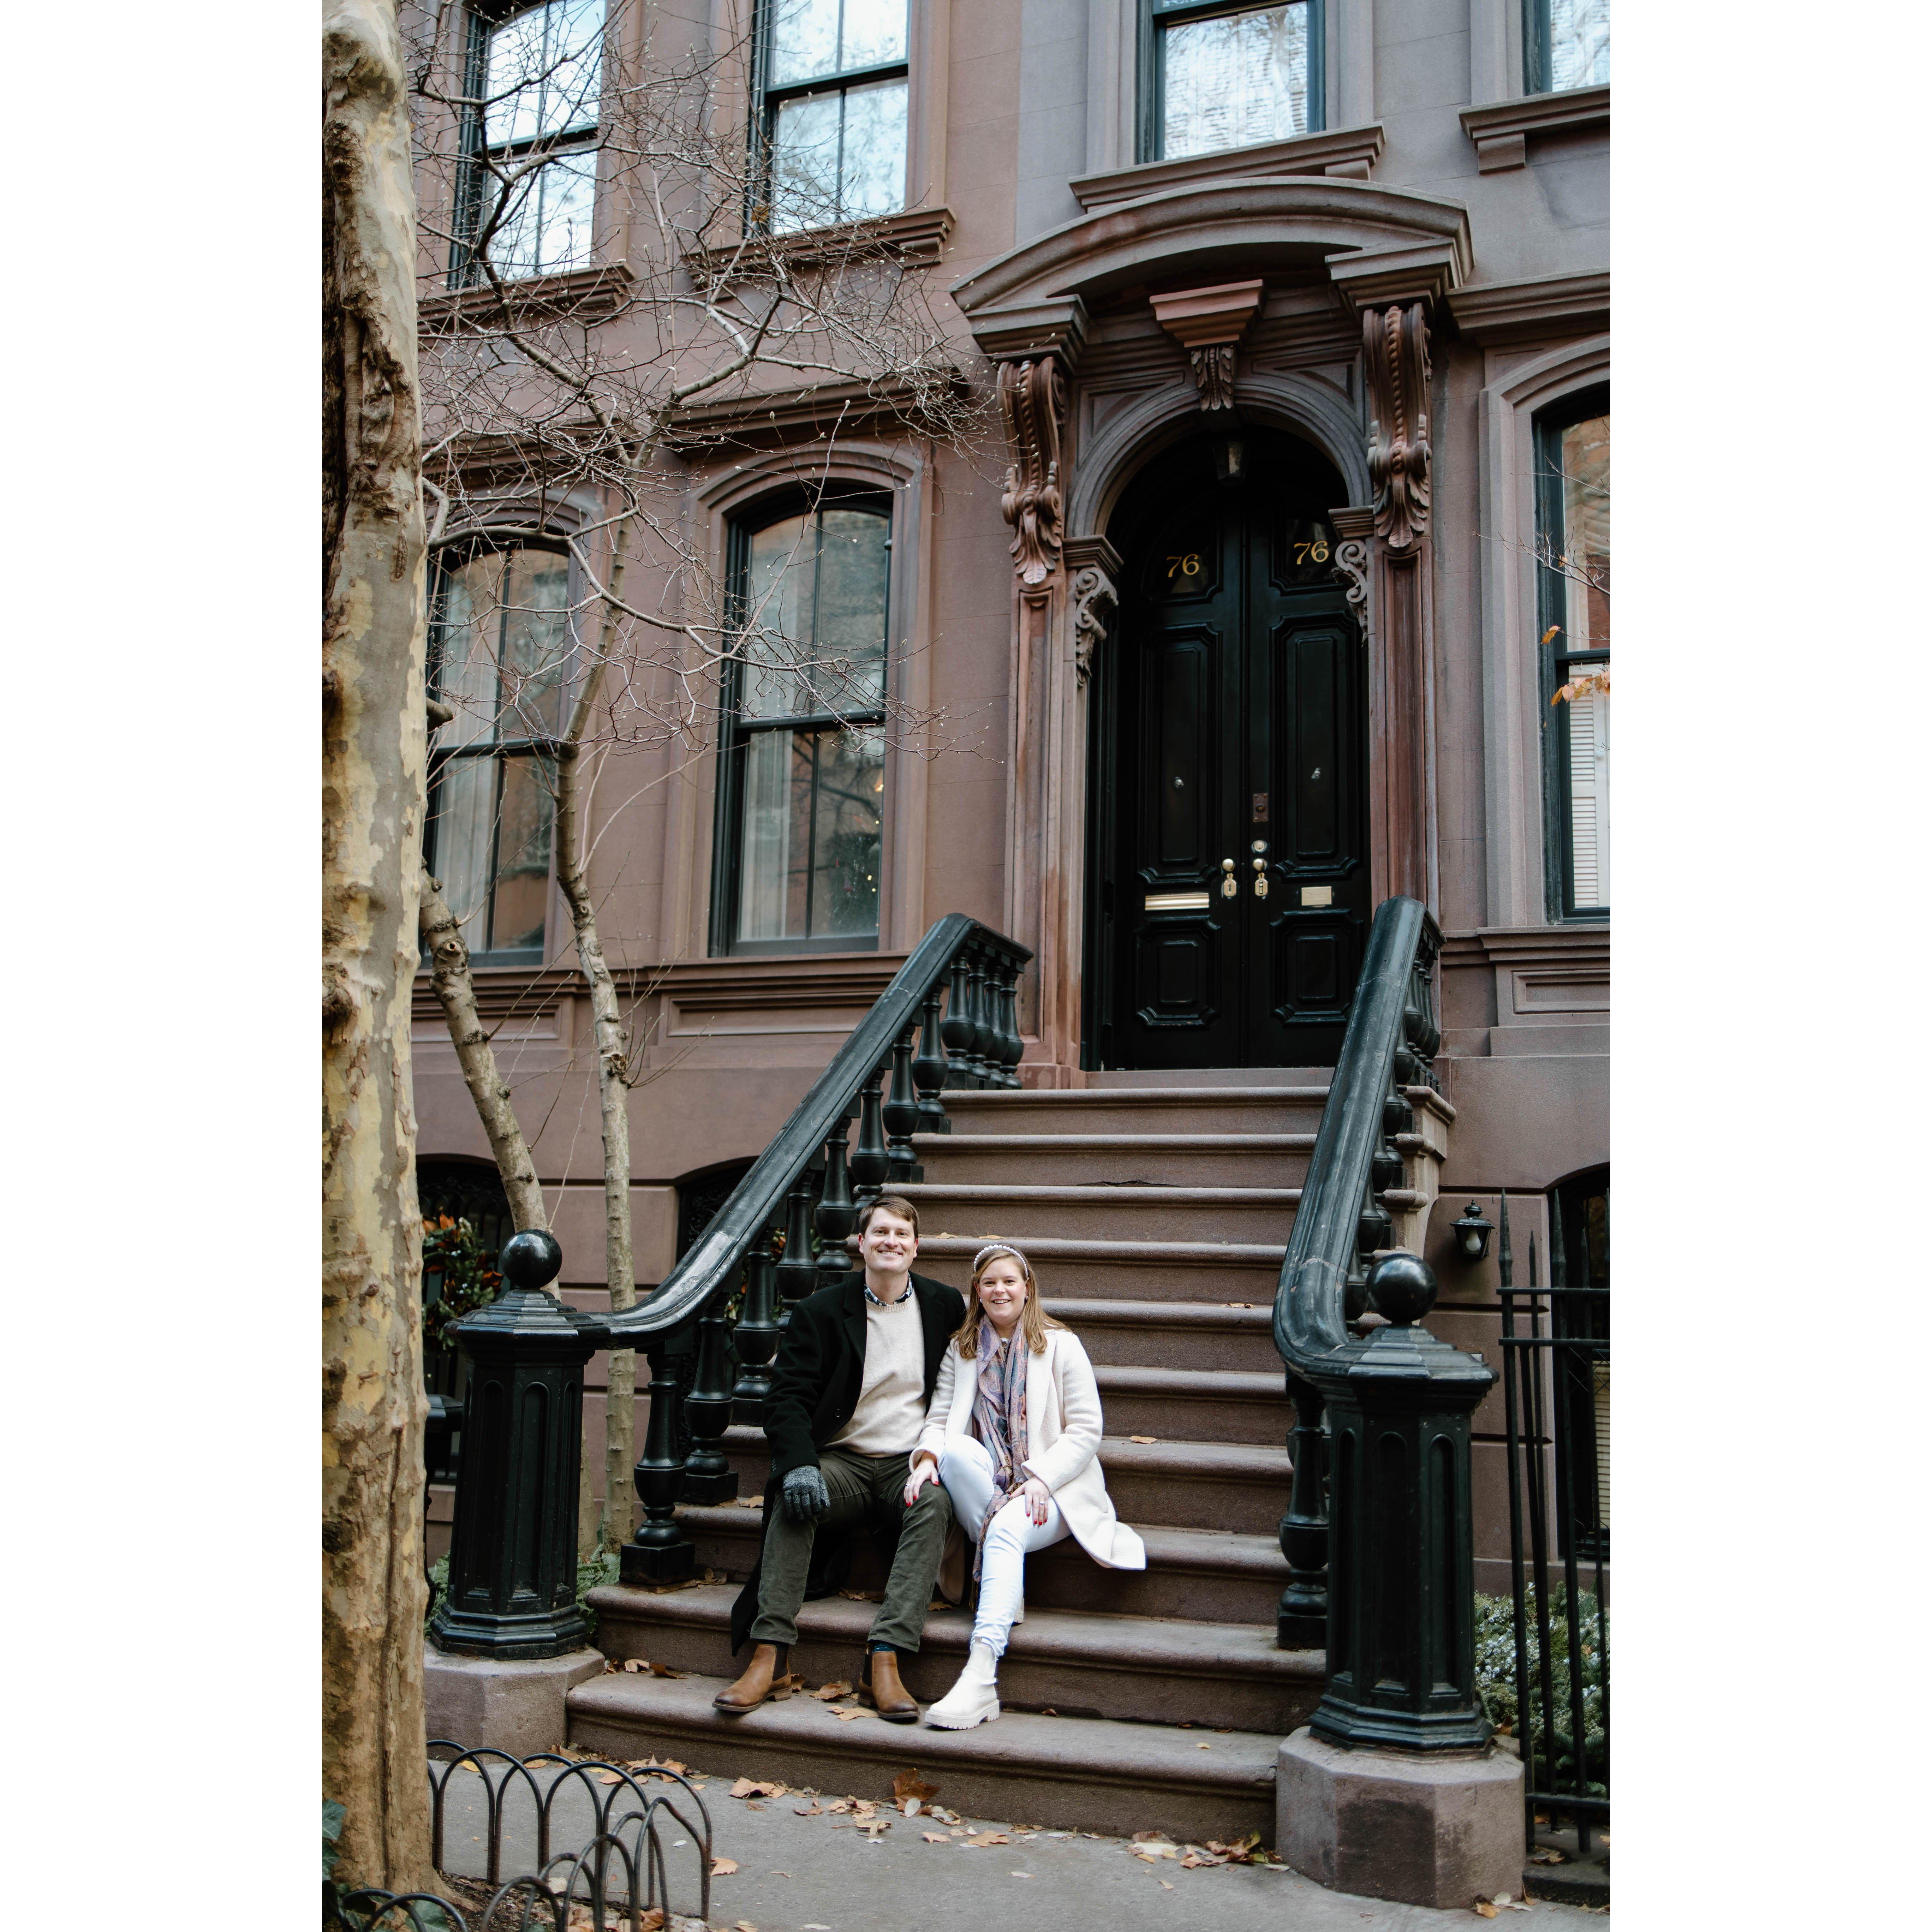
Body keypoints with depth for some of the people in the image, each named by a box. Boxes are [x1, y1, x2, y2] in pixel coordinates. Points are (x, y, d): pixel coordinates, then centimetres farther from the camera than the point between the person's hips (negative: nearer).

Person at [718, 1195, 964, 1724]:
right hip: (843, 1462, 0)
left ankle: (886, 1660, -37)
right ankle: (768, 1655, -32)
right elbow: (787, 1398, -5)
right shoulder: (821, 1312, 2)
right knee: (796, 1498, -31)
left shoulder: (944, 1305, 7)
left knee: (935, 1504, -32)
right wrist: (799, 1465, -26)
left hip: (911, 1464, 0)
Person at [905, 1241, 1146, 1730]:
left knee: (1008, 1527, -36)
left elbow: (1086, 1430, -2)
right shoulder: (961, 1351, 15)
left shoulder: (1060, 1346, 4)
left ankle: (981, 1677, -48)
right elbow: (938, 1419, 7)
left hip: (1049, 1493, -3)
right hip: (983, 1486, 3)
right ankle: (1005, 1590, -26)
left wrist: (1041, 1477, -17)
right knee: (955, 1448, -30)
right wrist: (928, 1457, -17)